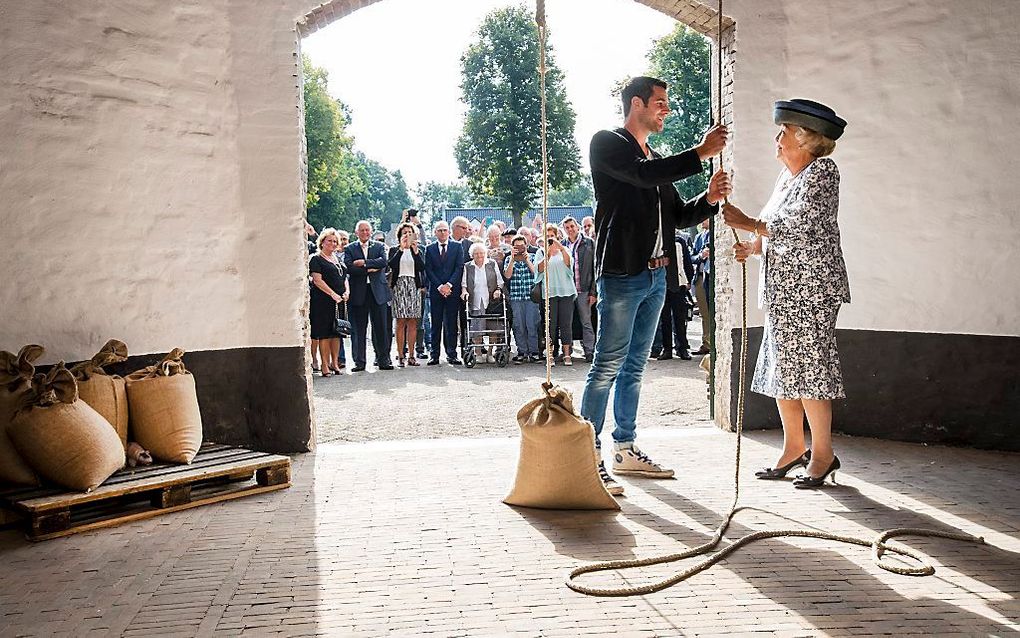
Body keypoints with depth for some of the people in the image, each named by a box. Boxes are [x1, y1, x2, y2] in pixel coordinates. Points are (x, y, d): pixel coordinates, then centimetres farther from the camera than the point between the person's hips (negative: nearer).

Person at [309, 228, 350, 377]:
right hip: (323, 301, -6)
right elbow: (317, 280, -12)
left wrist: (347, 292, 1)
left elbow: (345, 277, 20)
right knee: (324, 333, -4)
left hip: (339, 301, 6)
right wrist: (333, 294, -18)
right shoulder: (316, 259, -3)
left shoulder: (338, 258, 17)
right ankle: (325, 365, 0)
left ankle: (335, 363, 16)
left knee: (337, 332, 9)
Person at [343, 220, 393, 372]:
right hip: (358, 292, 0)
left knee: (381, 327, 2)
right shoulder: (350, 249, 8)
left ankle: (383, 360, 9)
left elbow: (383, 261, -8)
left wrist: (364, 262, -11)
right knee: (358, 329, 2)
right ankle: (359, 362, 8)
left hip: (378, 291, 1)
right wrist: (369, 269, -11)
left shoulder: (379, 246, 11)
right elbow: (349, 267, -7)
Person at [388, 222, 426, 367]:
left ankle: (411, 355, 4)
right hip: (399, 286, -2)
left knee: (413, 322, 1)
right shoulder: (394, 250, 7)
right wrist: (401, 248, -13)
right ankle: (400, 356, -5)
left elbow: (422, 268, -1)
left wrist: (415, 251, -10)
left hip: (414, 286, 3)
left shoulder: (417, 250, 14)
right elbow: (391, 265, -11)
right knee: (401, 322, -6)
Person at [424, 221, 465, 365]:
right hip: (435, 291, 1)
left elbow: (459, 267, -1)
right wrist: (439, 286, -9)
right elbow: (428, 270, 2)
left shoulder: (457, 246, 6)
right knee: (436, 324, 2)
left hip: (452, 290, 0)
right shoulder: (430, 249, 8)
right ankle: (435, 355, 5)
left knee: (451, 323, 1)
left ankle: (452, 354, 5)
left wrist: (449, 285, -11)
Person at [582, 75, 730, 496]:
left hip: (655, 275, 8)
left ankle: (625, 450, 19)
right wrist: (701, 152, -13)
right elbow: (644, 175, -19)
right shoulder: (607, 143, -1)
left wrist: (709, 198, 3)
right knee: (607, 365, -10)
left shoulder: (657, 159, 22)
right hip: (621, 273, -8)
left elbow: (678, 216, 22)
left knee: (634, 366, 12)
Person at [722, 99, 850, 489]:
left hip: (810, 286, -9)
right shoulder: (787, 176, 18)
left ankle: (822, 453, 2)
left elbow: (799, 225, -18)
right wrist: (752, 247, 3)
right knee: (781, 367, 10)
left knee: (807, 367, -7)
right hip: (782, 288, 9)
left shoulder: (822, 171, -8)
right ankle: (794, 447, 20)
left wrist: (749, 224, -11)